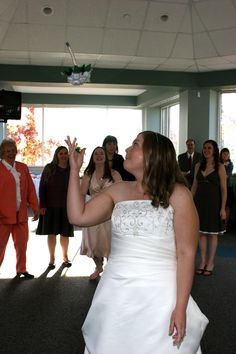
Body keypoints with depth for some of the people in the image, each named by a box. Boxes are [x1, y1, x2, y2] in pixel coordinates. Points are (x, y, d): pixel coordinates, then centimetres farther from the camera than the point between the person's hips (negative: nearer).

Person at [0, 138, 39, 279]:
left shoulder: (23, 167, 10)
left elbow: (30, 189, 12)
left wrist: (35, 208, 9)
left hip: (21, 215, 5)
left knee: (22, 244, 14)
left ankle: (21, 270, 30)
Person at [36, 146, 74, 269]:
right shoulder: (49, 168, 0)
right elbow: (42, 187, 0)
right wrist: (42, 205, -7)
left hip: (66, 207, 1)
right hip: (50, 206, -1)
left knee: (65, 233, 8)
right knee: (51, 233, 4)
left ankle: (65, 257, 25)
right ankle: (52, 258, 17)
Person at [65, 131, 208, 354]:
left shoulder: (177, 194, -6)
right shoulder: (117, 191, 8)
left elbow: (186, 253, -8)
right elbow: (78, 216, 2)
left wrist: (181, 307, -13)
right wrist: (74, 170, 3)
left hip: (158, 295, -4)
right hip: (115, 293, 4)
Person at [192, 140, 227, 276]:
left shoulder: (220, 167, -4)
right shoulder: (198, 166, 7)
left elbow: (224, 189, -6)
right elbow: (195, 185, 10)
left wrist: (223, 208, -12)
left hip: (213, 202, -3)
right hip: (200, 202, 3)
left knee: (212, 233, 6)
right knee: (201, 232, 8)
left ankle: (210, 263, 17)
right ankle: (203, 261, 19)